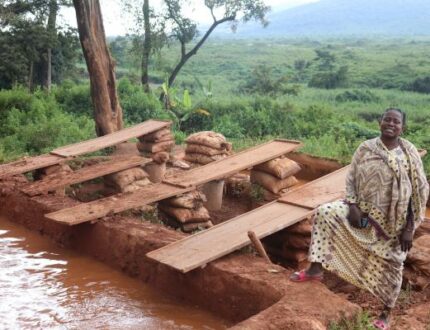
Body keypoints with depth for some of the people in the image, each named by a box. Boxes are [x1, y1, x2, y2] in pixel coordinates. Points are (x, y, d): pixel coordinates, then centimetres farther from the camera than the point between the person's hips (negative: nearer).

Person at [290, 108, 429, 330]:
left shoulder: (410, 153, -10)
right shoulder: (366, 148, -6)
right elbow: (351, 179, 1)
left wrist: (409, 228, -12)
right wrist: (352, 206, -15)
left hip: (394, 220, -2)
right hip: (363, 210, 2)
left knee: (390, 265, 6)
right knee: (324, 213, -17)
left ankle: (386, 312, 30)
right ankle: (315, 270, -8)